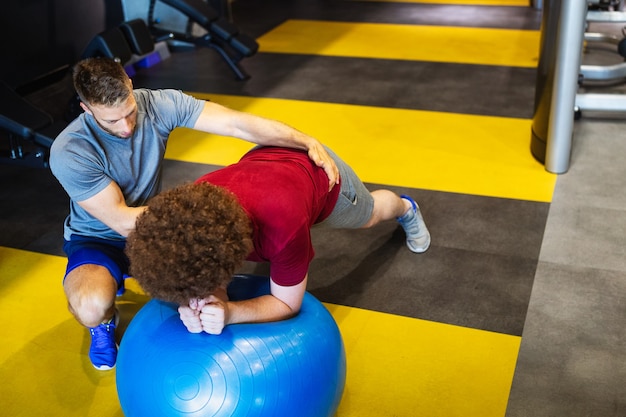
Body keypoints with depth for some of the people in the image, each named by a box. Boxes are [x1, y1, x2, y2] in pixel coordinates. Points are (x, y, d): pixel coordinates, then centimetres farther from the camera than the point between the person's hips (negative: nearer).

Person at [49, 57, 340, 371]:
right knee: (93, 307, -36)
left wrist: (308, 142, -35)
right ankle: (104, 322, 5)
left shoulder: (159, 104, -21)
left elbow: (238, 124, -26)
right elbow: (122, 222, -25)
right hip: (97, 239, -3)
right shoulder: (68, 153, -29)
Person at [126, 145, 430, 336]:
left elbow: (287, 304, -34)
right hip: (263, 160, 3)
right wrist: (198, 301, -45)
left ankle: (406, 209, 66)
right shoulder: (192, 211, -39)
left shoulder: (284, 225, -52)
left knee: (368, 215, 32)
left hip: (319, 169, -3)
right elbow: (208, 277, -21)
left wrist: (229, 313, -51)